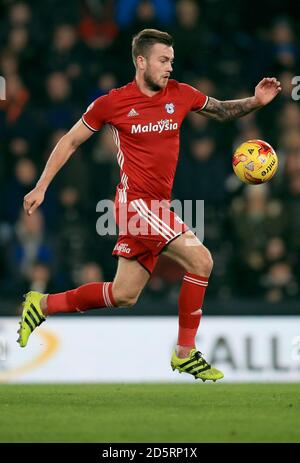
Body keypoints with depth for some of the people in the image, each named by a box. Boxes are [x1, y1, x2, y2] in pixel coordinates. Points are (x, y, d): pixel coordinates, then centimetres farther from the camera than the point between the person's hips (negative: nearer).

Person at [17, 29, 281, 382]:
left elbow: (223, 111, 20)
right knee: (200, 259, -18)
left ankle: (42, 305, 27)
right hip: (136, 200, -7)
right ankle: (185, 353, -8)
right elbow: (71, 141, 6)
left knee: (124, 296, 11)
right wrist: (41, 187, 5)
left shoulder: (180, 95, 6)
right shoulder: (112, 103, -5)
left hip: (157, 206, 7)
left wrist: (256, 101, 0)